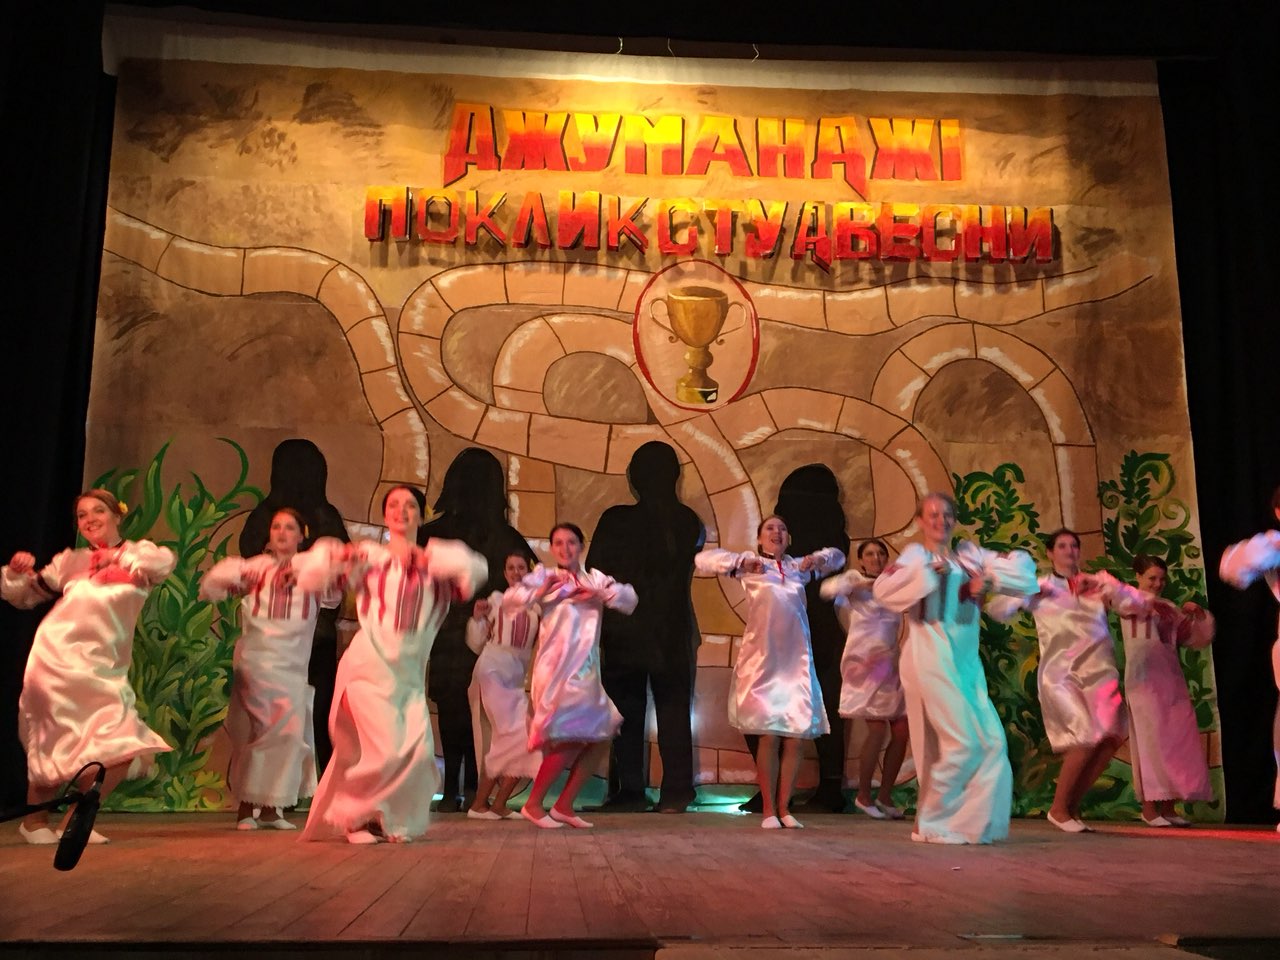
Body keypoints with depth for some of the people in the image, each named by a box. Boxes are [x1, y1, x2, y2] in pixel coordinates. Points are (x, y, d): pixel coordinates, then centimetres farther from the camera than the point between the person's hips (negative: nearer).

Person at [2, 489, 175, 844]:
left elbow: (166, 561, -16)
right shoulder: (71, 561, 10)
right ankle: (34, 819, 20)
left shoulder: (137, 553, 7)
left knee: (128, 750, -5)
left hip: (105, 667, 1)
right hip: (58, 659, -1)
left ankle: (75, 820, 13)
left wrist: (121, 556, -28)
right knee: (56, 745, -2)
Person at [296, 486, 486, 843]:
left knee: (418, 753, -7)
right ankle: (353, 815, 13)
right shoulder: (368, 556, 4)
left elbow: (476, 570, -10)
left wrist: (424, 555, -15)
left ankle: (392, 821, 18)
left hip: (411, 674, 3)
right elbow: (309, 576, 1)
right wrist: (336, 554, -18)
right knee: (386, 750, -13)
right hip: (369, 667, -3)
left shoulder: (435, 565, 8)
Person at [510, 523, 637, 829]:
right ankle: (533, 804, 5)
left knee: (601, 735, 7)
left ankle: (564, 805, 17)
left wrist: (601, 595, -13)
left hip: (586, 672, 7)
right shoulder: (546, 576, -4)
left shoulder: (595, 578, 10)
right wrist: (541, 592, -34)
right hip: (557, 669, -6)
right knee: (570, 738, -12)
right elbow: (512, 596, -18)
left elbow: (630, 599, 2)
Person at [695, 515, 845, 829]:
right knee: (770, 736, -5)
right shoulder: (752, 563, 4)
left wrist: (819, 559, 4)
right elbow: (703, 559, -4)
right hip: (763, 658, -4)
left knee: (796, 737, 3)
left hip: (797, 659, 4)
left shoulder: (798, 567, 14)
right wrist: (740, 562, -18)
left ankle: (784, 808, 14)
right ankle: (768, 810, 7)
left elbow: (837, 556, 26)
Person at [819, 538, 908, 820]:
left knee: (901, 732, 2)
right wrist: (861, 583, -17)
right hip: (864, 663, -6)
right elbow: (827, 590, -16)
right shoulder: (855, 579, 1)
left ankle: (885, 796, 16)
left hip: (891, 665, 6)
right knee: (878, 730, -12)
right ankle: (863, 796, 6)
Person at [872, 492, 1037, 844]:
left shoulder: (969, 554, 13)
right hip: (932, 659, -6)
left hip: (967, 661, 6)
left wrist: (989, 578, -7)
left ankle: (972, 822, 17)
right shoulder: (916, 554, -1)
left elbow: (1023, 566, 9)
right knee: (963, 742, -10)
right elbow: (882, 589, -17)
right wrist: (928, 571, -18)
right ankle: (930, 824, 5)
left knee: (992, 743, 4)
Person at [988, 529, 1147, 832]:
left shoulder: (1098, 582, 13)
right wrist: (1035, 589, -8)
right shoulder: (1039, 587, 6)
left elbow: (1138, 604, 4)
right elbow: (997, 609, -2)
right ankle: (1058, 809, 3)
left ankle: (1073, 805, 16)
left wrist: (1105, 584, -6)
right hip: (1061, 673, -4)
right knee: (1087, 738, -16)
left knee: (1110, 738, -3)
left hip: (1099, 672, 4)